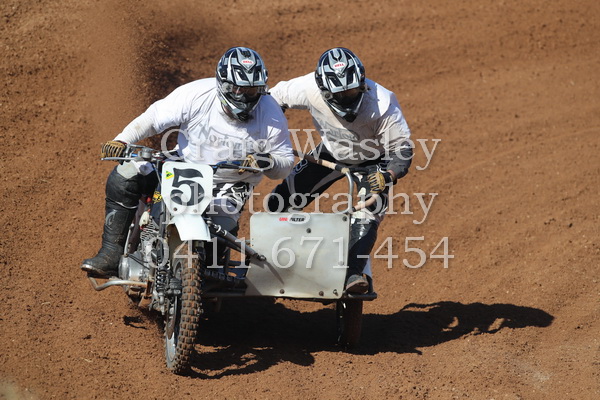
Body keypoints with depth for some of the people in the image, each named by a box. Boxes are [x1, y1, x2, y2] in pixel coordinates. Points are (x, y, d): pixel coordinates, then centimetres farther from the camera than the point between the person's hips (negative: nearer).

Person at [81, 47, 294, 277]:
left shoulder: (272, 116, -13)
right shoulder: (196, 94, -17)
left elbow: (285, 163, -5)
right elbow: (154, 117, -13)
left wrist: (266, 162, -29)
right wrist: (122, 141, -27)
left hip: (229, 186, -1)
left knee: (223, 224, -31)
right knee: (124, 176, -16)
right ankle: (112, 253, -9)